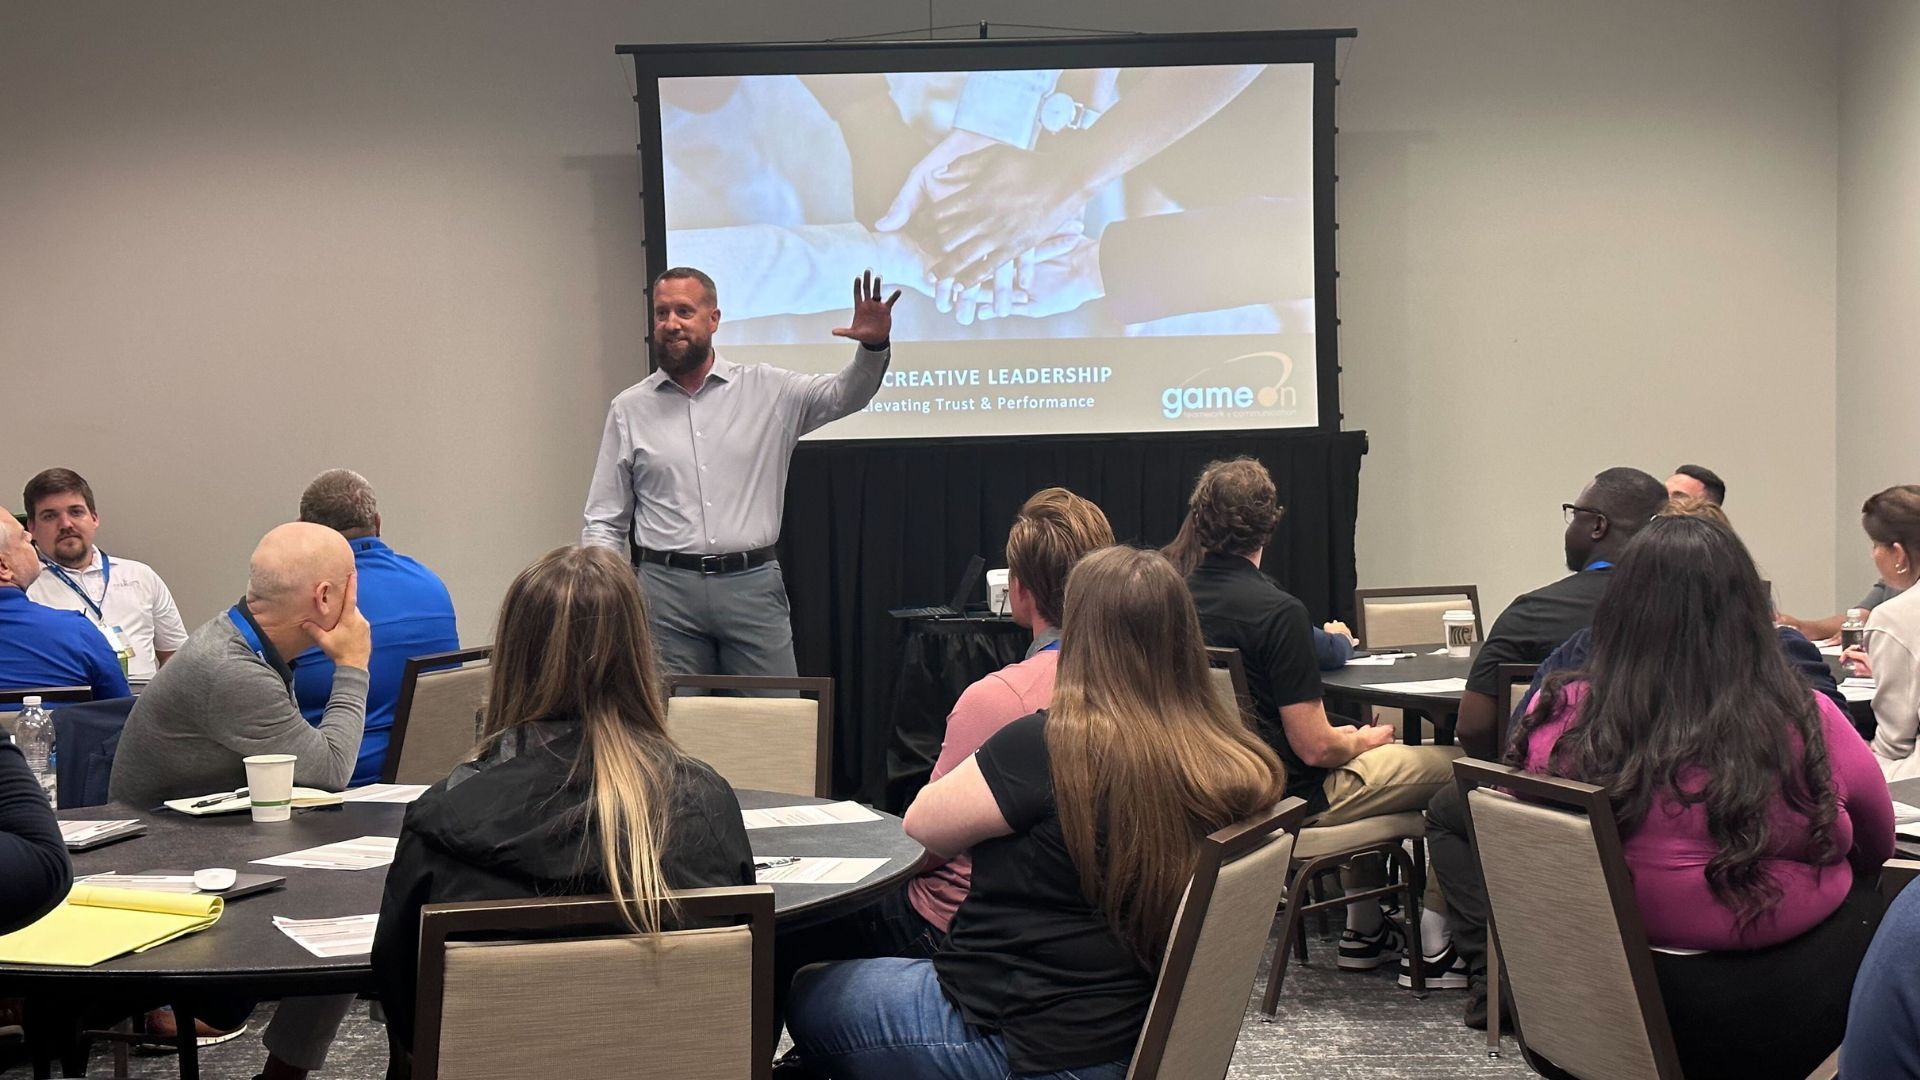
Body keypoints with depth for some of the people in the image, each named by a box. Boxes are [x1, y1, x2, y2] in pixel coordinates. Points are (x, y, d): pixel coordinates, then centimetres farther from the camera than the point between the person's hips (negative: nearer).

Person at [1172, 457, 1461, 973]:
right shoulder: (1279, 611, -24)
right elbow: (1314, 747, -22)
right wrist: (1361, 740, 1)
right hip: (1292, 801, -8)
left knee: (1362, 750, 32)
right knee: (1454, 765, 6)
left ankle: (1364, 931, 33)